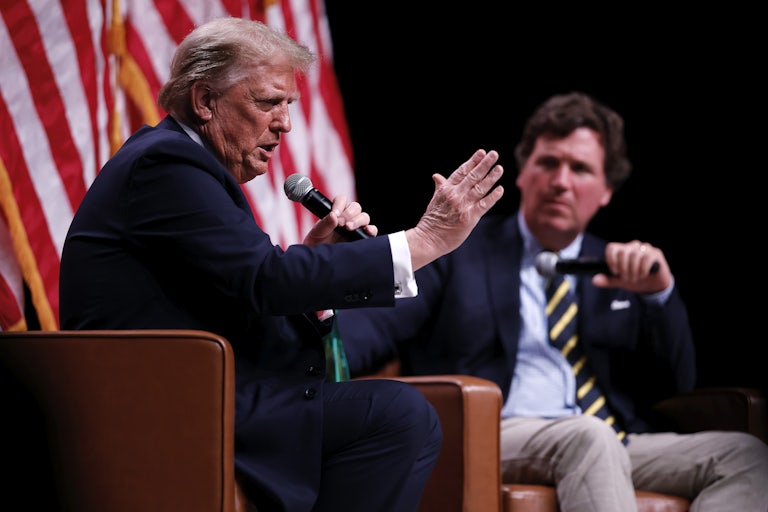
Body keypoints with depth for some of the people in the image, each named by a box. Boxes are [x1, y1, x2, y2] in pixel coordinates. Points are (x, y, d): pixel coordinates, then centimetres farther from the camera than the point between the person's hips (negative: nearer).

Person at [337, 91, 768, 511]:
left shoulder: (619, 270, 24)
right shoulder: (458, 249, 14)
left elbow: (677, 387, 18)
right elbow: (377, 323, 1)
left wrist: (661, 293, 1)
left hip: (618, 447, 5)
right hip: (494, 441, -4)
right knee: (587, 436, -37)